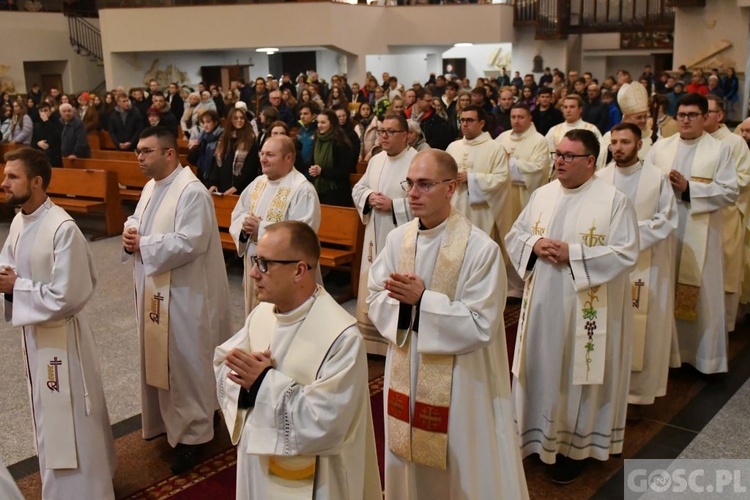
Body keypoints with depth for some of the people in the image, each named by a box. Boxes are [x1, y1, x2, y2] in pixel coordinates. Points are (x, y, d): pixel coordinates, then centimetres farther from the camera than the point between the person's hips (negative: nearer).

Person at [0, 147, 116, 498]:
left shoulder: (62, 228, -24)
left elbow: (67, 296, -26)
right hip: (33, 331, 8)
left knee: (68, 422, 5)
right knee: (50, 418, 24)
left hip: (60, 335, -8)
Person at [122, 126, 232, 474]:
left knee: (185, 363, 1)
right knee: (159, 358, 19)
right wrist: (130, 232, -6)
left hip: (183, 295, -9)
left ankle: (192, 433, 16)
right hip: (153, 290, 9)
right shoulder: (151, 187, 10)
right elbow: (137, 220, 18)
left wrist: (142, 246, -18)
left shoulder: (192, 192, -20)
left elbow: (189, 243, -27)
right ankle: (166, 419, 37)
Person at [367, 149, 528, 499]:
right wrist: (403, 306, -19)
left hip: (459, 382, -5)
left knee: (461, 469, 12)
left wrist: (422, 301, -25)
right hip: (407, 374, 5)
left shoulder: (481, 248, -19)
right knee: (410, 464, 21)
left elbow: (480, 325, -20)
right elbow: (375, 299, 3)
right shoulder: (397, 239, -1)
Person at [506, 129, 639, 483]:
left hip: (584, 309, -4)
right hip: (541, 303, 5)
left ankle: (573, 445, 24)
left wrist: (573, 254, -20)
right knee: (541, 369, 13)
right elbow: (514, 235, 11)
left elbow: (626, 253, -15)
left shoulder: (614, 201, -9)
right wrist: (534, 244, -11)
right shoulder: (542, 195, 6)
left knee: (576, 374, 7)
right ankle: (536, 435, 29)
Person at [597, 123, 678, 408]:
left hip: (645, 262, -2)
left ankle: (640, 385, 14)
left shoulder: (657, 178, -4)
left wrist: (634, 233, -15)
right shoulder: (600, 177, 2)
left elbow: (667, 219, -5)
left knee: (643, 324, 3)